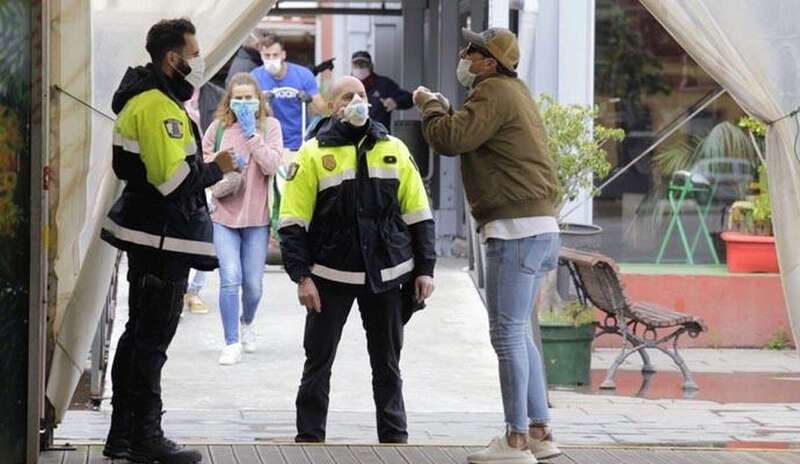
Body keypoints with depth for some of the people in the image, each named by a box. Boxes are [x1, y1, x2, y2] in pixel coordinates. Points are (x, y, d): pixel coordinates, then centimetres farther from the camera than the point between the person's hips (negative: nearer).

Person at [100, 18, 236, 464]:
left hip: (150, 238, 11)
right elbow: (173, 177, -25)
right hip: (163, 240, -11)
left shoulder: (144, 100, 16)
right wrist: (217, 168, -9)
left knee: (140, 334, 15)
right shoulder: (159, 106, -18)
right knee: (152, 339, -5)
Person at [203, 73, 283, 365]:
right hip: (224, 215, 0)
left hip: (257, 216, 0)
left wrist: (252, 134, -15)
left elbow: (272, 165, -10)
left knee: (253, 283, 6)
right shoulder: (219, 127, 3)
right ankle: (232, 343, -5)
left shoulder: (269, 126, 1)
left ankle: (247, 323, 38)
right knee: (230, 279, -13)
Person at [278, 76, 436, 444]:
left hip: (385, 275, 2)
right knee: (318, 361, 2)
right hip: (331, 276, -2)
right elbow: (293, 223, -4)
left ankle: (394, 436, 18)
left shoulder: (394, 150, 8)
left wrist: (424, 269, 5)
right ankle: (309, 438, 9)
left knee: (387, 362, 10)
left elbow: (418, 214, 10)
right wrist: (301, 276, -11)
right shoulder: (313, 154, -2)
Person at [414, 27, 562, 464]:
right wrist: (445, 110, 12)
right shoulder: (513, 90, 21)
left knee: (507, 333, -8)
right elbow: (473, 137, 23)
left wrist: (429, 107, -4)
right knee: (517, 333, 15)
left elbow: (451, 139, -22)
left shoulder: (495, 92, -12)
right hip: (537, 226, 11)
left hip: (517, 229, -11)